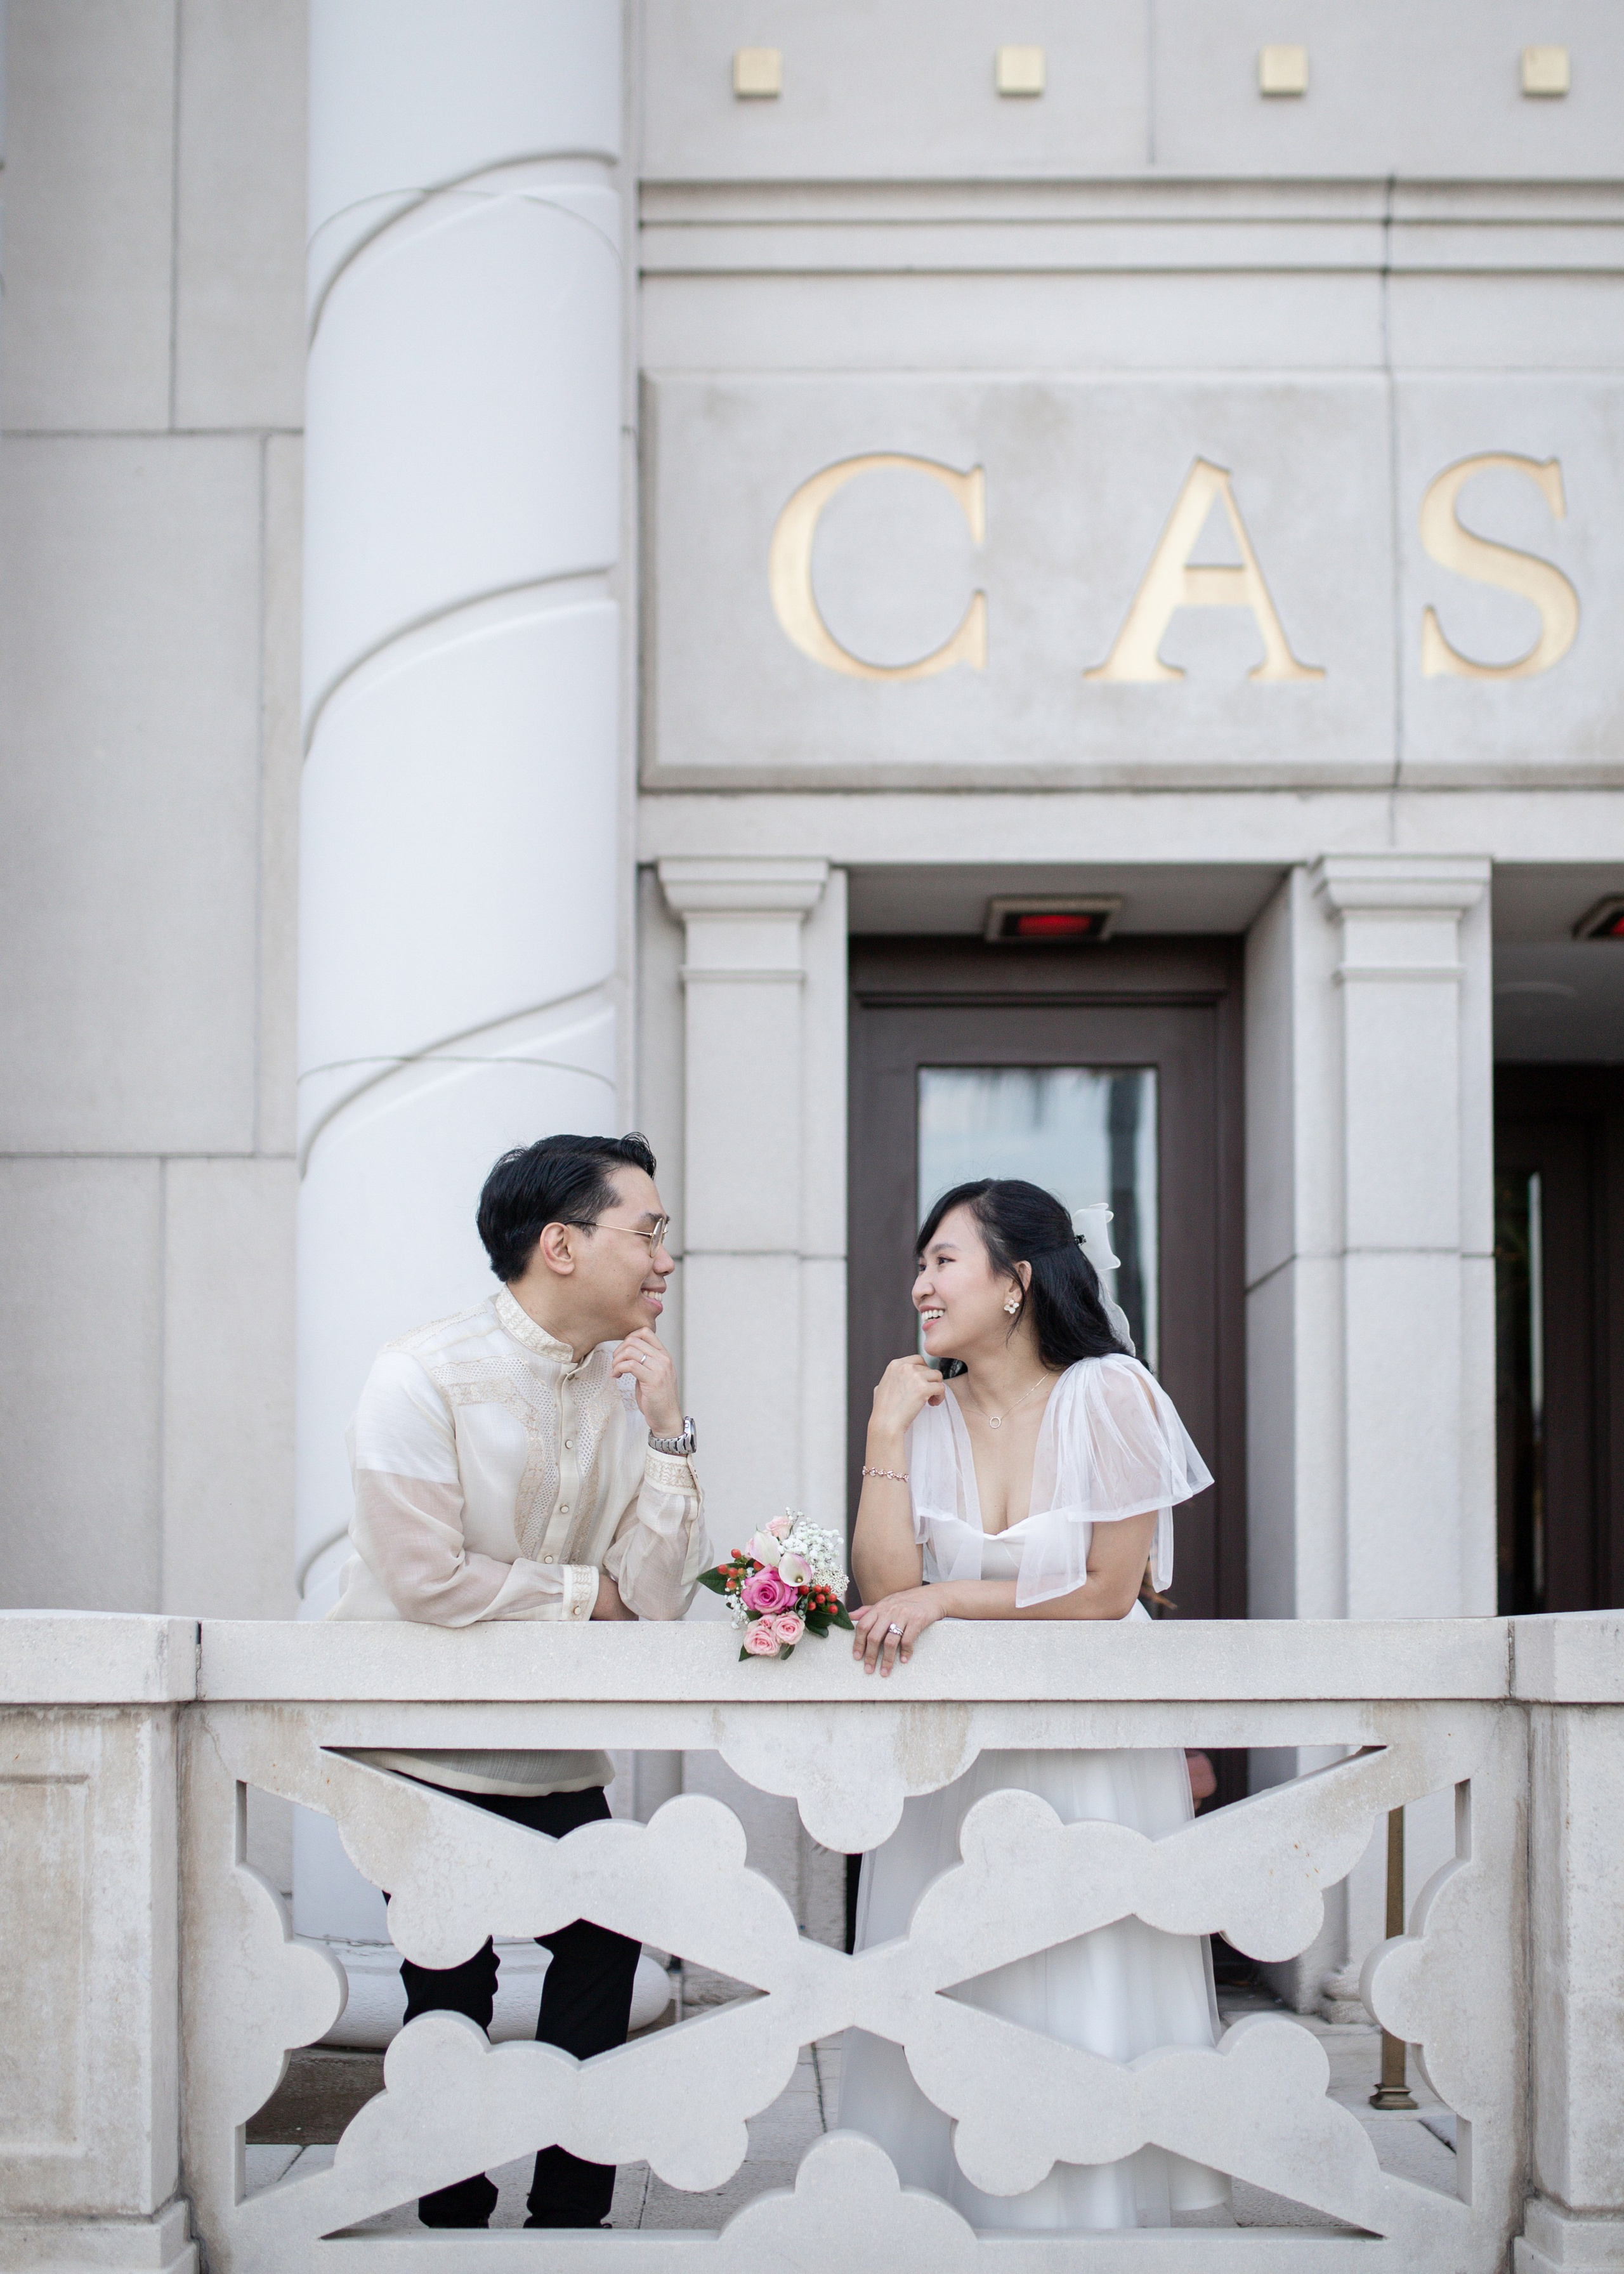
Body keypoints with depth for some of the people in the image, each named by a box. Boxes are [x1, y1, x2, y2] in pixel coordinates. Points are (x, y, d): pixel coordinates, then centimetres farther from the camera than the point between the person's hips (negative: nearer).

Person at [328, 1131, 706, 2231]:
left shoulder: (625, 1387, 0)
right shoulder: (424, 1376, -16)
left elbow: (657, 1596, -7)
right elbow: (429, 1580, -25)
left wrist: (667, 1428, -15)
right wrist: (587, 1591, -12)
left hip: (555, 1757, 6)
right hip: (423, 1752, -5)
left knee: (603, 1948, 4)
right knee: (454, 1988, -3)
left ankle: (570, 2219, 20)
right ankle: (457, 2225, 18)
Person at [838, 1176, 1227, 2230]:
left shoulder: (1108, 1395, -10)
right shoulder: (929, 1411, 1)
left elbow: (1107, 1591, -11)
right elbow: (888, 1590, -8)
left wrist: (946, 1600, -13)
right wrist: (887, 1435, -11)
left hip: (1091, 1760, -3)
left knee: (1080, 2012, 1)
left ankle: (1085, 2212, 17)